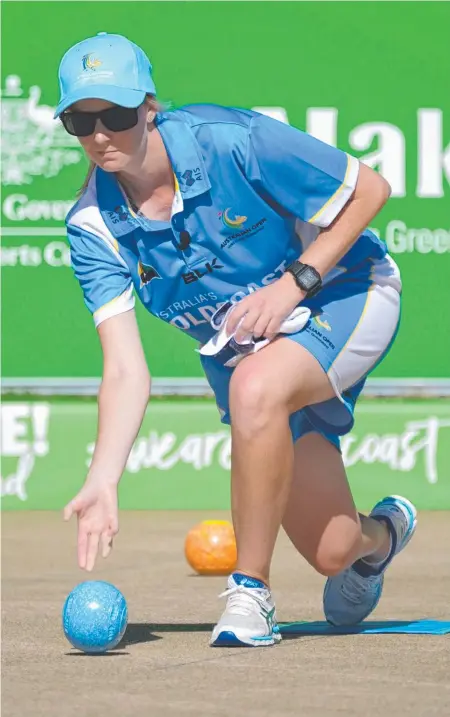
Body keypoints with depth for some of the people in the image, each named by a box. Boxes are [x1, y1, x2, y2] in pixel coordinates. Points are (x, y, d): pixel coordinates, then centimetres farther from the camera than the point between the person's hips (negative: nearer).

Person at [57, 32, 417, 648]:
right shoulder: (93, 227, -14)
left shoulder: (228, 142, -27)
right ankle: (379, 533, 43)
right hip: (236, 343, 5)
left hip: (343, 295, -5)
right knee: (331, 553, 2)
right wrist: (102, 483, -33)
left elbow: (369, 188, -16)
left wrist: (296, 282, -24)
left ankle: (251, 591, -24)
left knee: (256, 384, -39)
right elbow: (126, 371, -19)